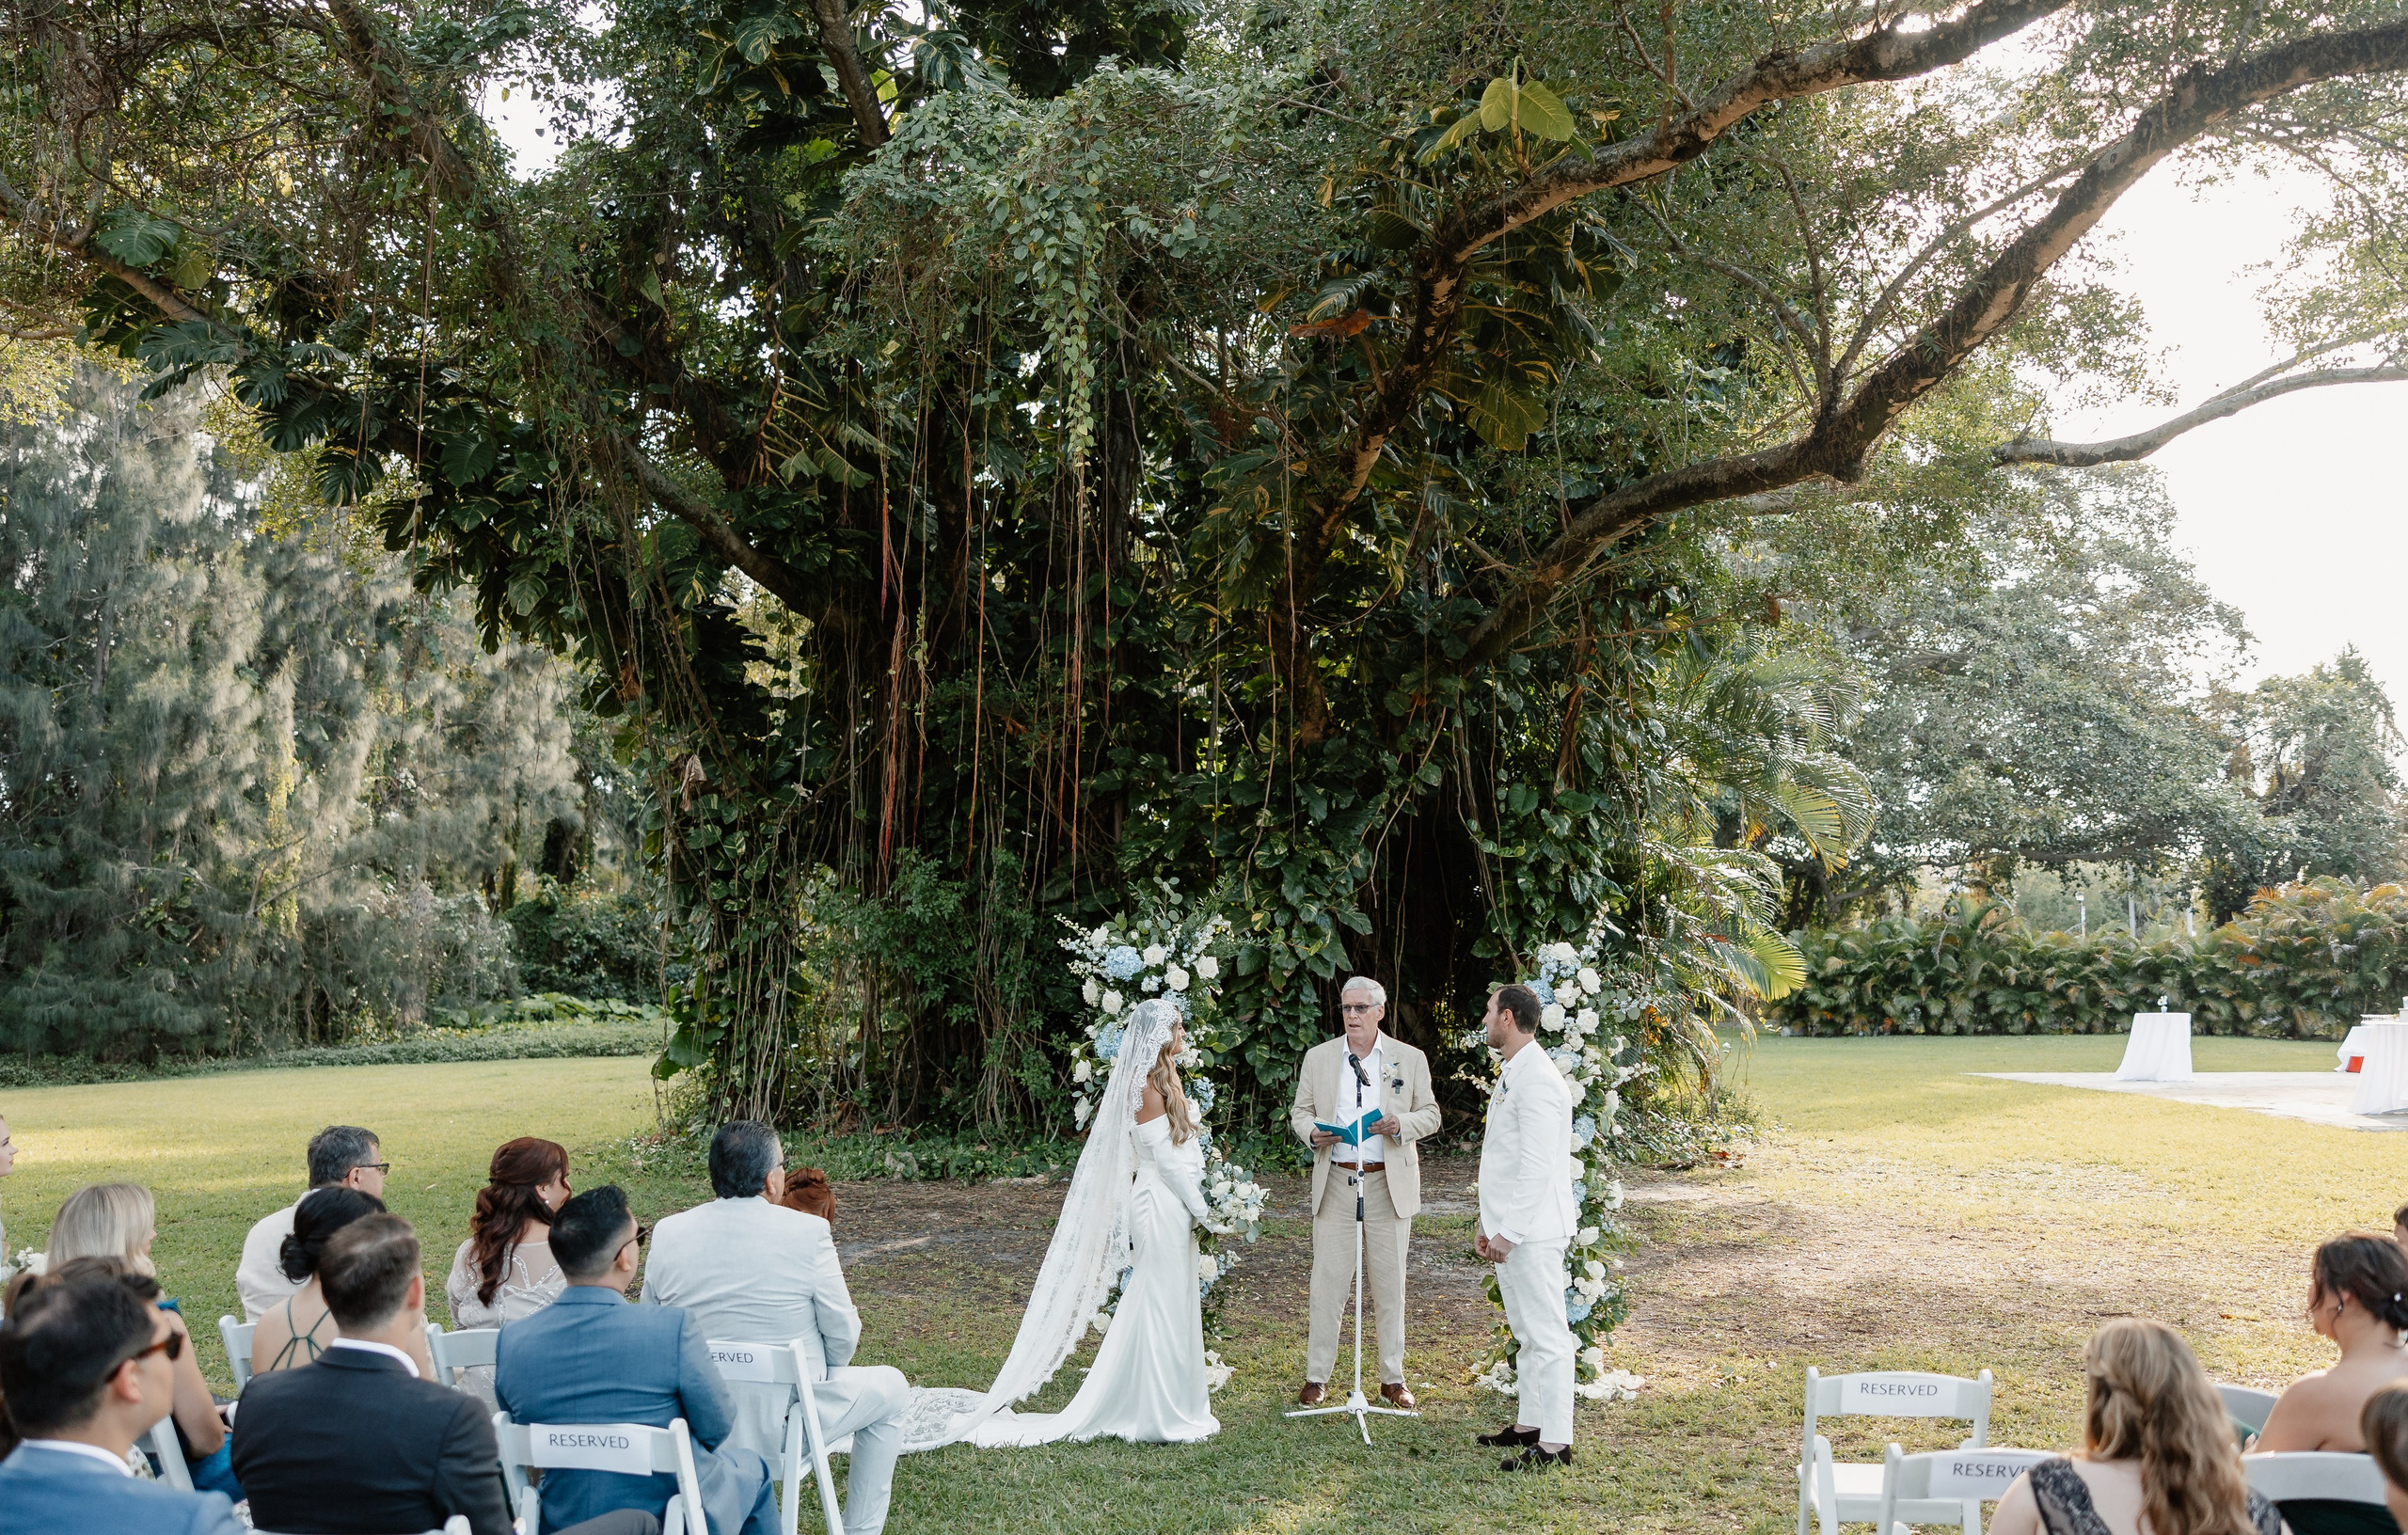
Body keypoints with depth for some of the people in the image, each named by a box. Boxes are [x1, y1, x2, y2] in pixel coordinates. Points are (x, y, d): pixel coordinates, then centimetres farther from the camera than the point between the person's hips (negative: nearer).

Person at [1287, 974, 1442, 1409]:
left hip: (1389, 1182, 0)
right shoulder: (1318, 1057, 7)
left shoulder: (1410, 1059, 4)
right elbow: (1300, 1112, 11)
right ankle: (1317, 1376, 8)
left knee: (1390, 1283, 5)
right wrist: (1312, 1132, -11)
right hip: (1335, 1183, 0)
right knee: (1328, 1280, -1)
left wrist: (1400, 1124, -14)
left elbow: (1430, 1115, 7)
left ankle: (1393, 1378, 15)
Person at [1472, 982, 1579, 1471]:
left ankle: (1554, 1444, -5)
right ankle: (1530, 1424, 26)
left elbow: (1537, 1167, -23)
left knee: (1546, 1334, -7)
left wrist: (1509, 1232, -23)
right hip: (1510, 1228, 11)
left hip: (1533, 1231, -11)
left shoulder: (1536, 1081, -18)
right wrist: (1489, 1223, 21)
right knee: (1524, 1332, 17)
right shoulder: (1511, 1074, 16)